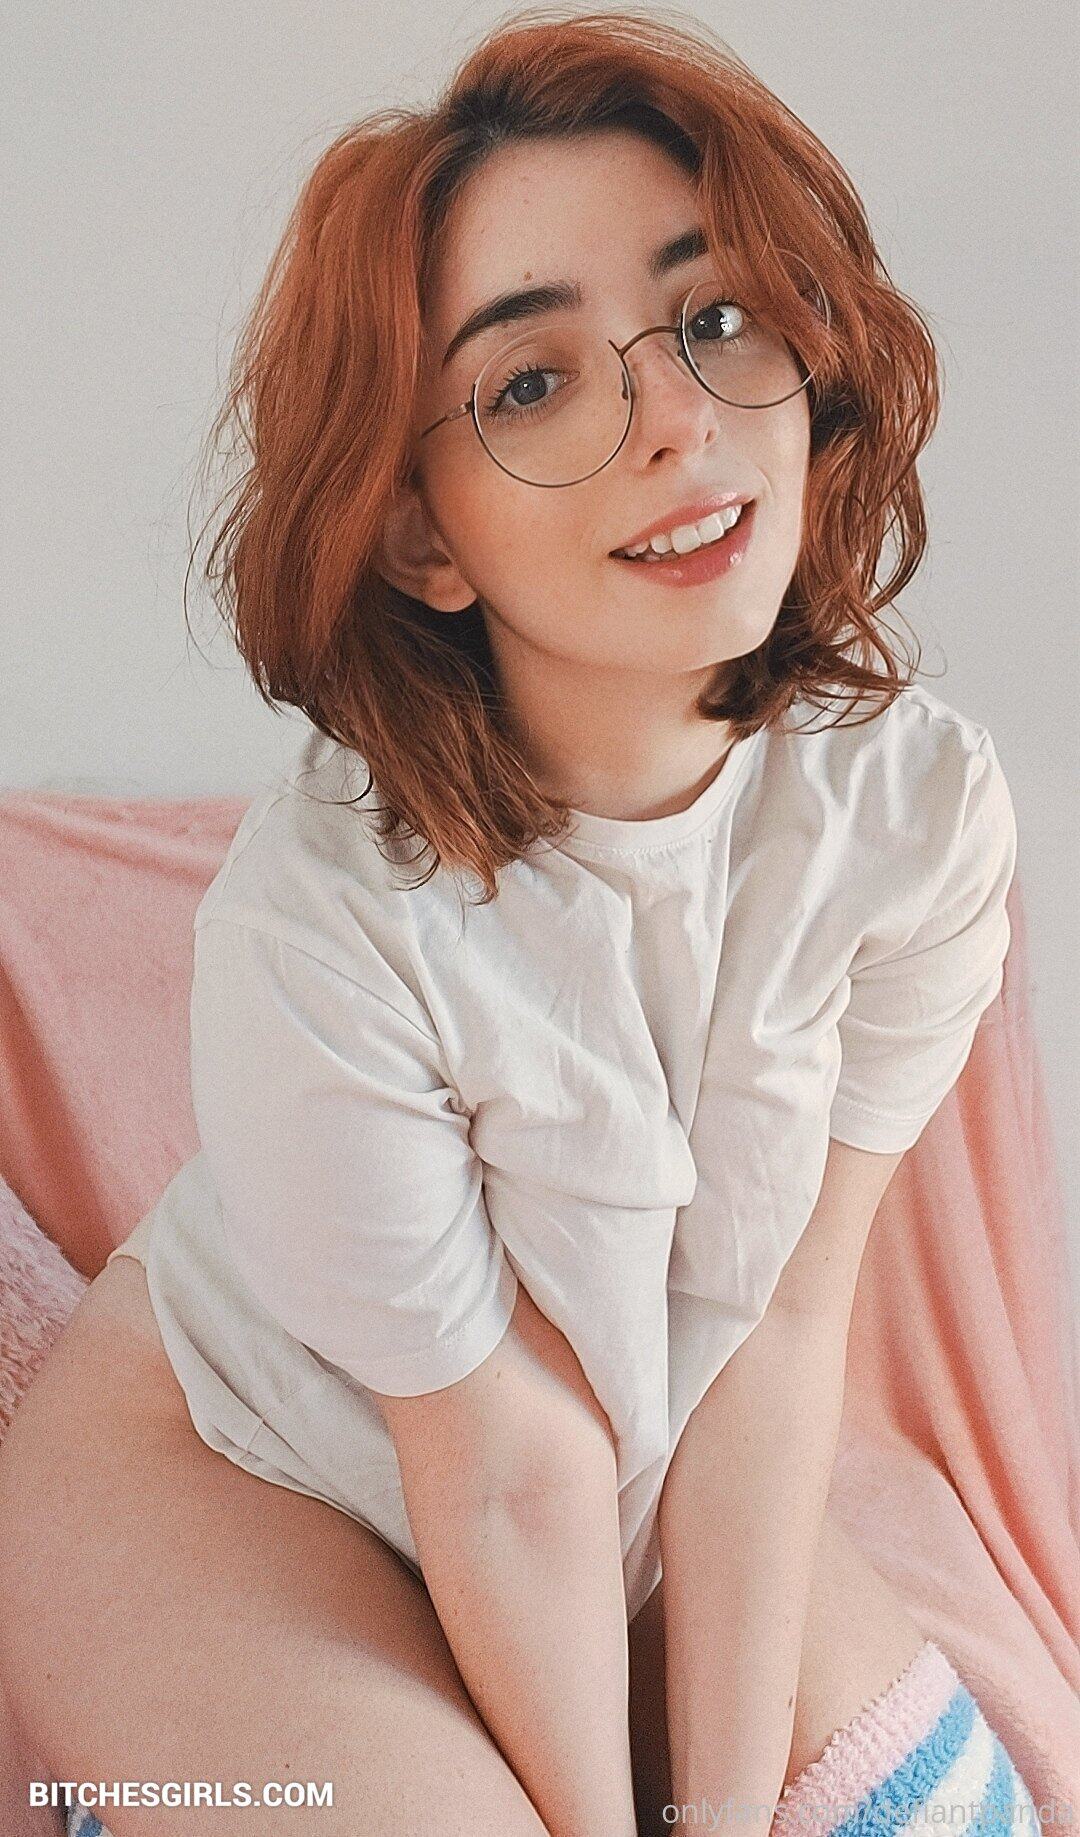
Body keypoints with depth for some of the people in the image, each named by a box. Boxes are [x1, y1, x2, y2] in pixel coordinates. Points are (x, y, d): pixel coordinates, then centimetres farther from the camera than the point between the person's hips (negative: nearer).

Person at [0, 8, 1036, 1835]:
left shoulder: (918, 800, -20)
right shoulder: (326, 917, -33)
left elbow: (780, 1323, -16)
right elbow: (510, 1475, -22)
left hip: (647, 1466, 5)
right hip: (228, 1470, -4)